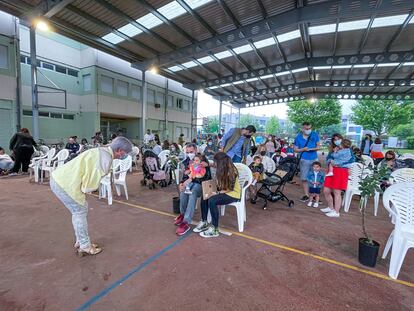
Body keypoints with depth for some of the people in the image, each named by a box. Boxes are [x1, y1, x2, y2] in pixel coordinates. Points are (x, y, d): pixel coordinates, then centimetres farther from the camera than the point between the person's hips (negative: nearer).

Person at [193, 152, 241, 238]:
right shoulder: (222, 169, -1)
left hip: (233, 194, -7)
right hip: (222, 191, 8)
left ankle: (214, 229, -19)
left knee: (212, 201, -29)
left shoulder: (231, 171, -22)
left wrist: (218, 192, -21)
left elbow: (230, 189, -20)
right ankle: (204, 222, -1)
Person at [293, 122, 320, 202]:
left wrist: (312, 149, -16)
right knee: (304, 178, 0)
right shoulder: (298, 137, -1)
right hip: (304, 160, -1)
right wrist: (303, 149, -16)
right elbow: (295, 149, 2)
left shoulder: (315, 135, 2)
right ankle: (306, 195, 13)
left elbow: (318, 146, 5)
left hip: (314, 159, 1)